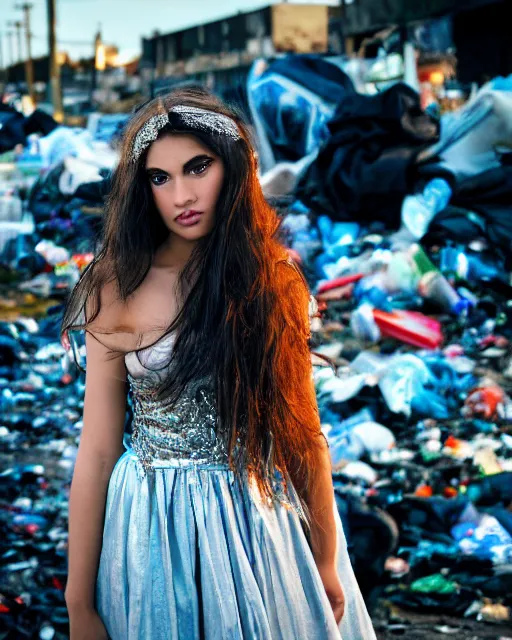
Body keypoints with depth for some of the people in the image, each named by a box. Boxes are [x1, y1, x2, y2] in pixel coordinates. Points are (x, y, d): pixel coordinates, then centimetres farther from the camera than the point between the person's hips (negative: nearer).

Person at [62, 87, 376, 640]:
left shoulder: (272, 282, -1)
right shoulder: (120, 292, -9)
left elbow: (303, 428, 4)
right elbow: (96, 453, -9)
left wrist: (327, 561, 6)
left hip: (264, 519, 2)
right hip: (154, 527, -2)